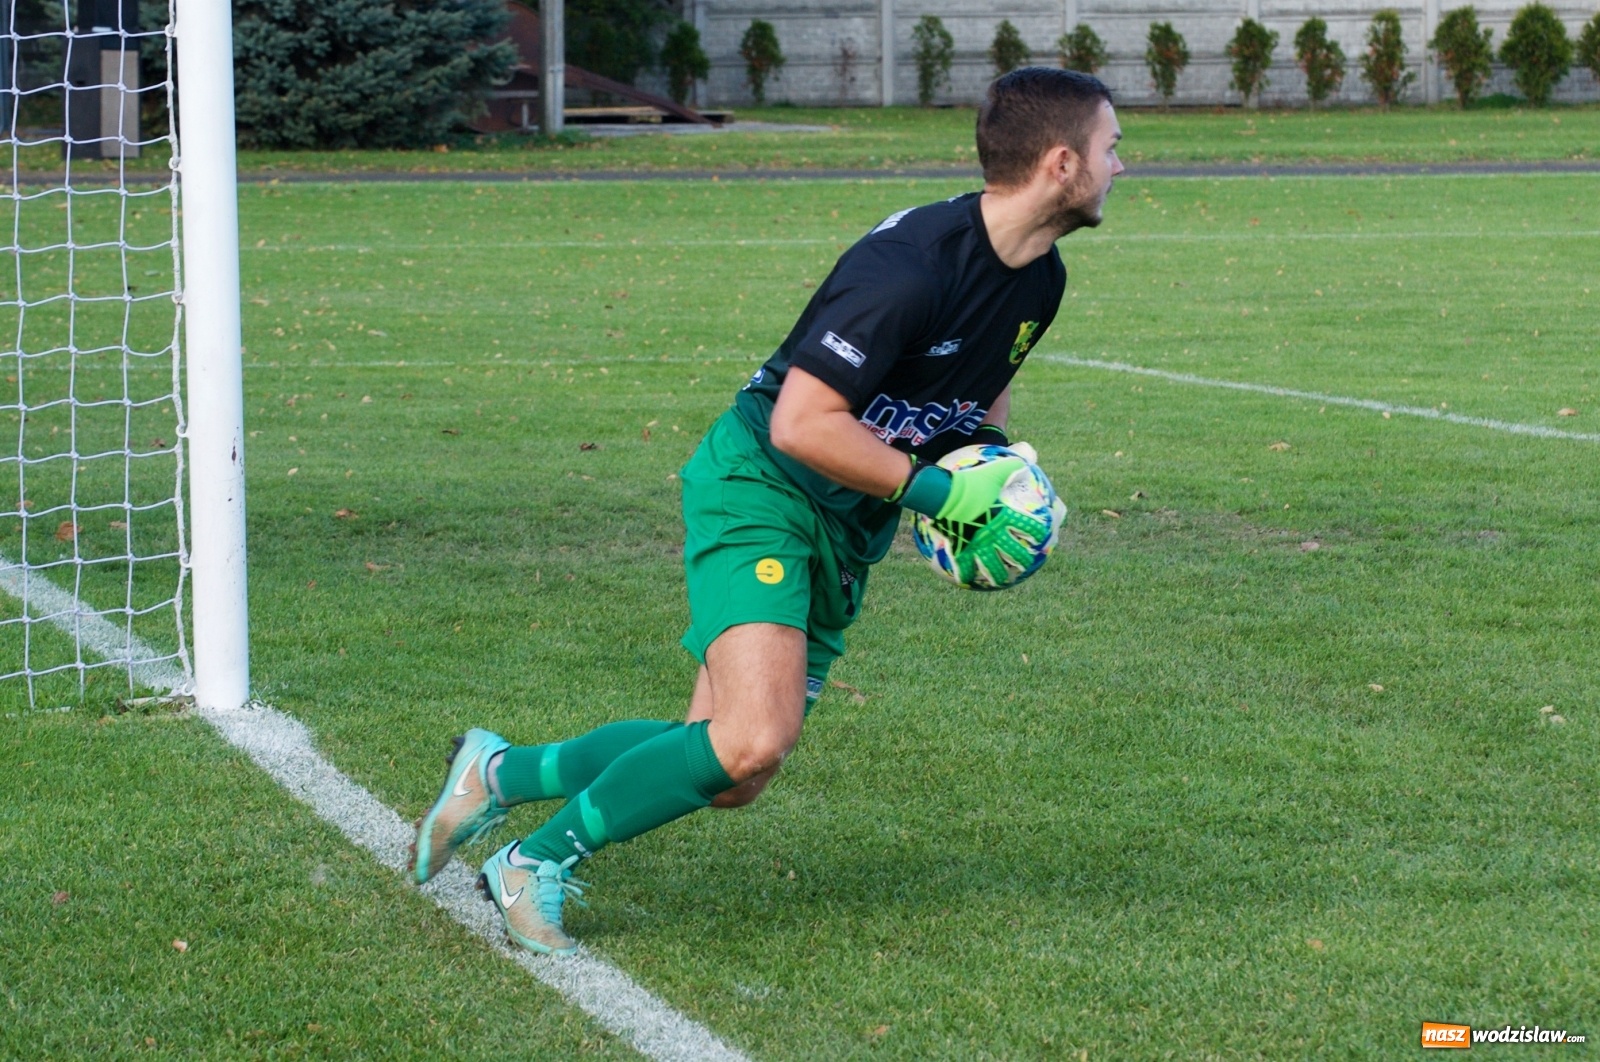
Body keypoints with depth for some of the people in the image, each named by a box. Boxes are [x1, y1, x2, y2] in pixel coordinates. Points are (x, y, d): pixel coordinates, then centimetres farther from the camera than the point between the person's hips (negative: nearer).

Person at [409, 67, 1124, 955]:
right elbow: (801, 424, -27)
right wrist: (935, 490, -22)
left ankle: (502, 771, 22)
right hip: (760, 492, -9)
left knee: (733, 775, 4)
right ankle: (535, 866, -7)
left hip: (847, 537, 9)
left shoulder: (1039, 278, 4)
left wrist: (996, 465, 6)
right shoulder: (911, 266, -26)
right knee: (754, 739, -26)